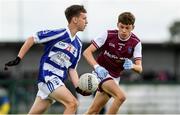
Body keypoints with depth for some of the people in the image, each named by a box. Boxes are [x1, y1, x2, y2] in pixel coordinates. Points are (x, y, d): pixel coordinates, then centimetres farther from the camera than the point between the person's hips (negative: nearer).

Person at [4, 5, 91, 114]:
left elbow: (72, 69, 15)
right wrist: (18, 59, -5)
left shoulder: (78, 44, 12)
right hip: (48, 77, -8)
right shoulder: (58, 34, -10)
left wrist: (78, 87, -1)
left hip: (58, 82, 8)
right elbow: (31, 39, -3)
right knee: (73, 103, -22)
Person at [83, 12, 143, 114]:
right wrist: (97, 67, -33)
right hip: (102, 73, -4)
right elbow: (87, 52, -16)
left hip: (115, 77, 4)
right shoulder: (108, 35, -15)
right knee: (121, 96, -27)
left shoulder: (136, 43, -8)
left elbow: (139, 68, -13)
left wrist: (132, 66, -37)